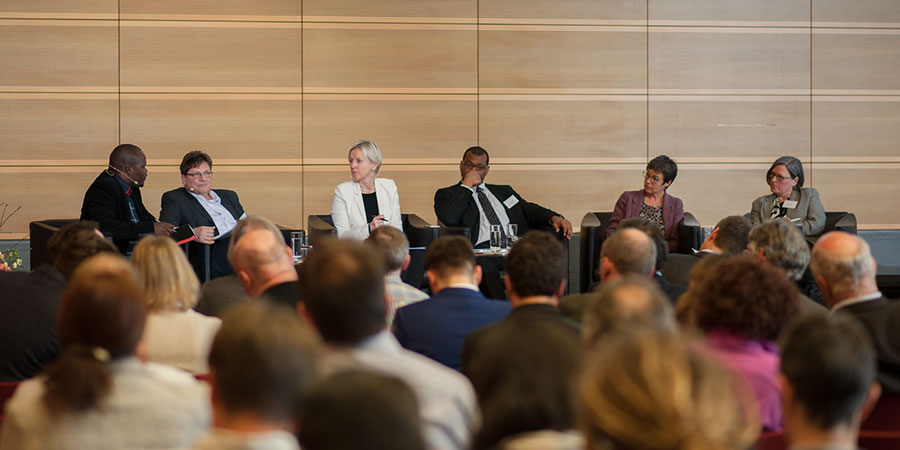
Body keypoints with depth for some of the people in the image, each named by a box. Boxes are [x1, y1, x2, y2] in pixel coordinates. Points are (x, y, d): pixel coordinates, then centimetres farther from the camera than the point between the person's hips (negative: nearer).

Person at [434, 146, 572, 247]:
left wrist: (554, 218, 1)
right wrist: (467, 185, 6)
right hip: (483, 248, -4)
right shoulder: (447, 194, 20)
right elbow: (449, 219, -2)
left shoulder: (503, 191, 34)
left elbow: (528, 210, 22)